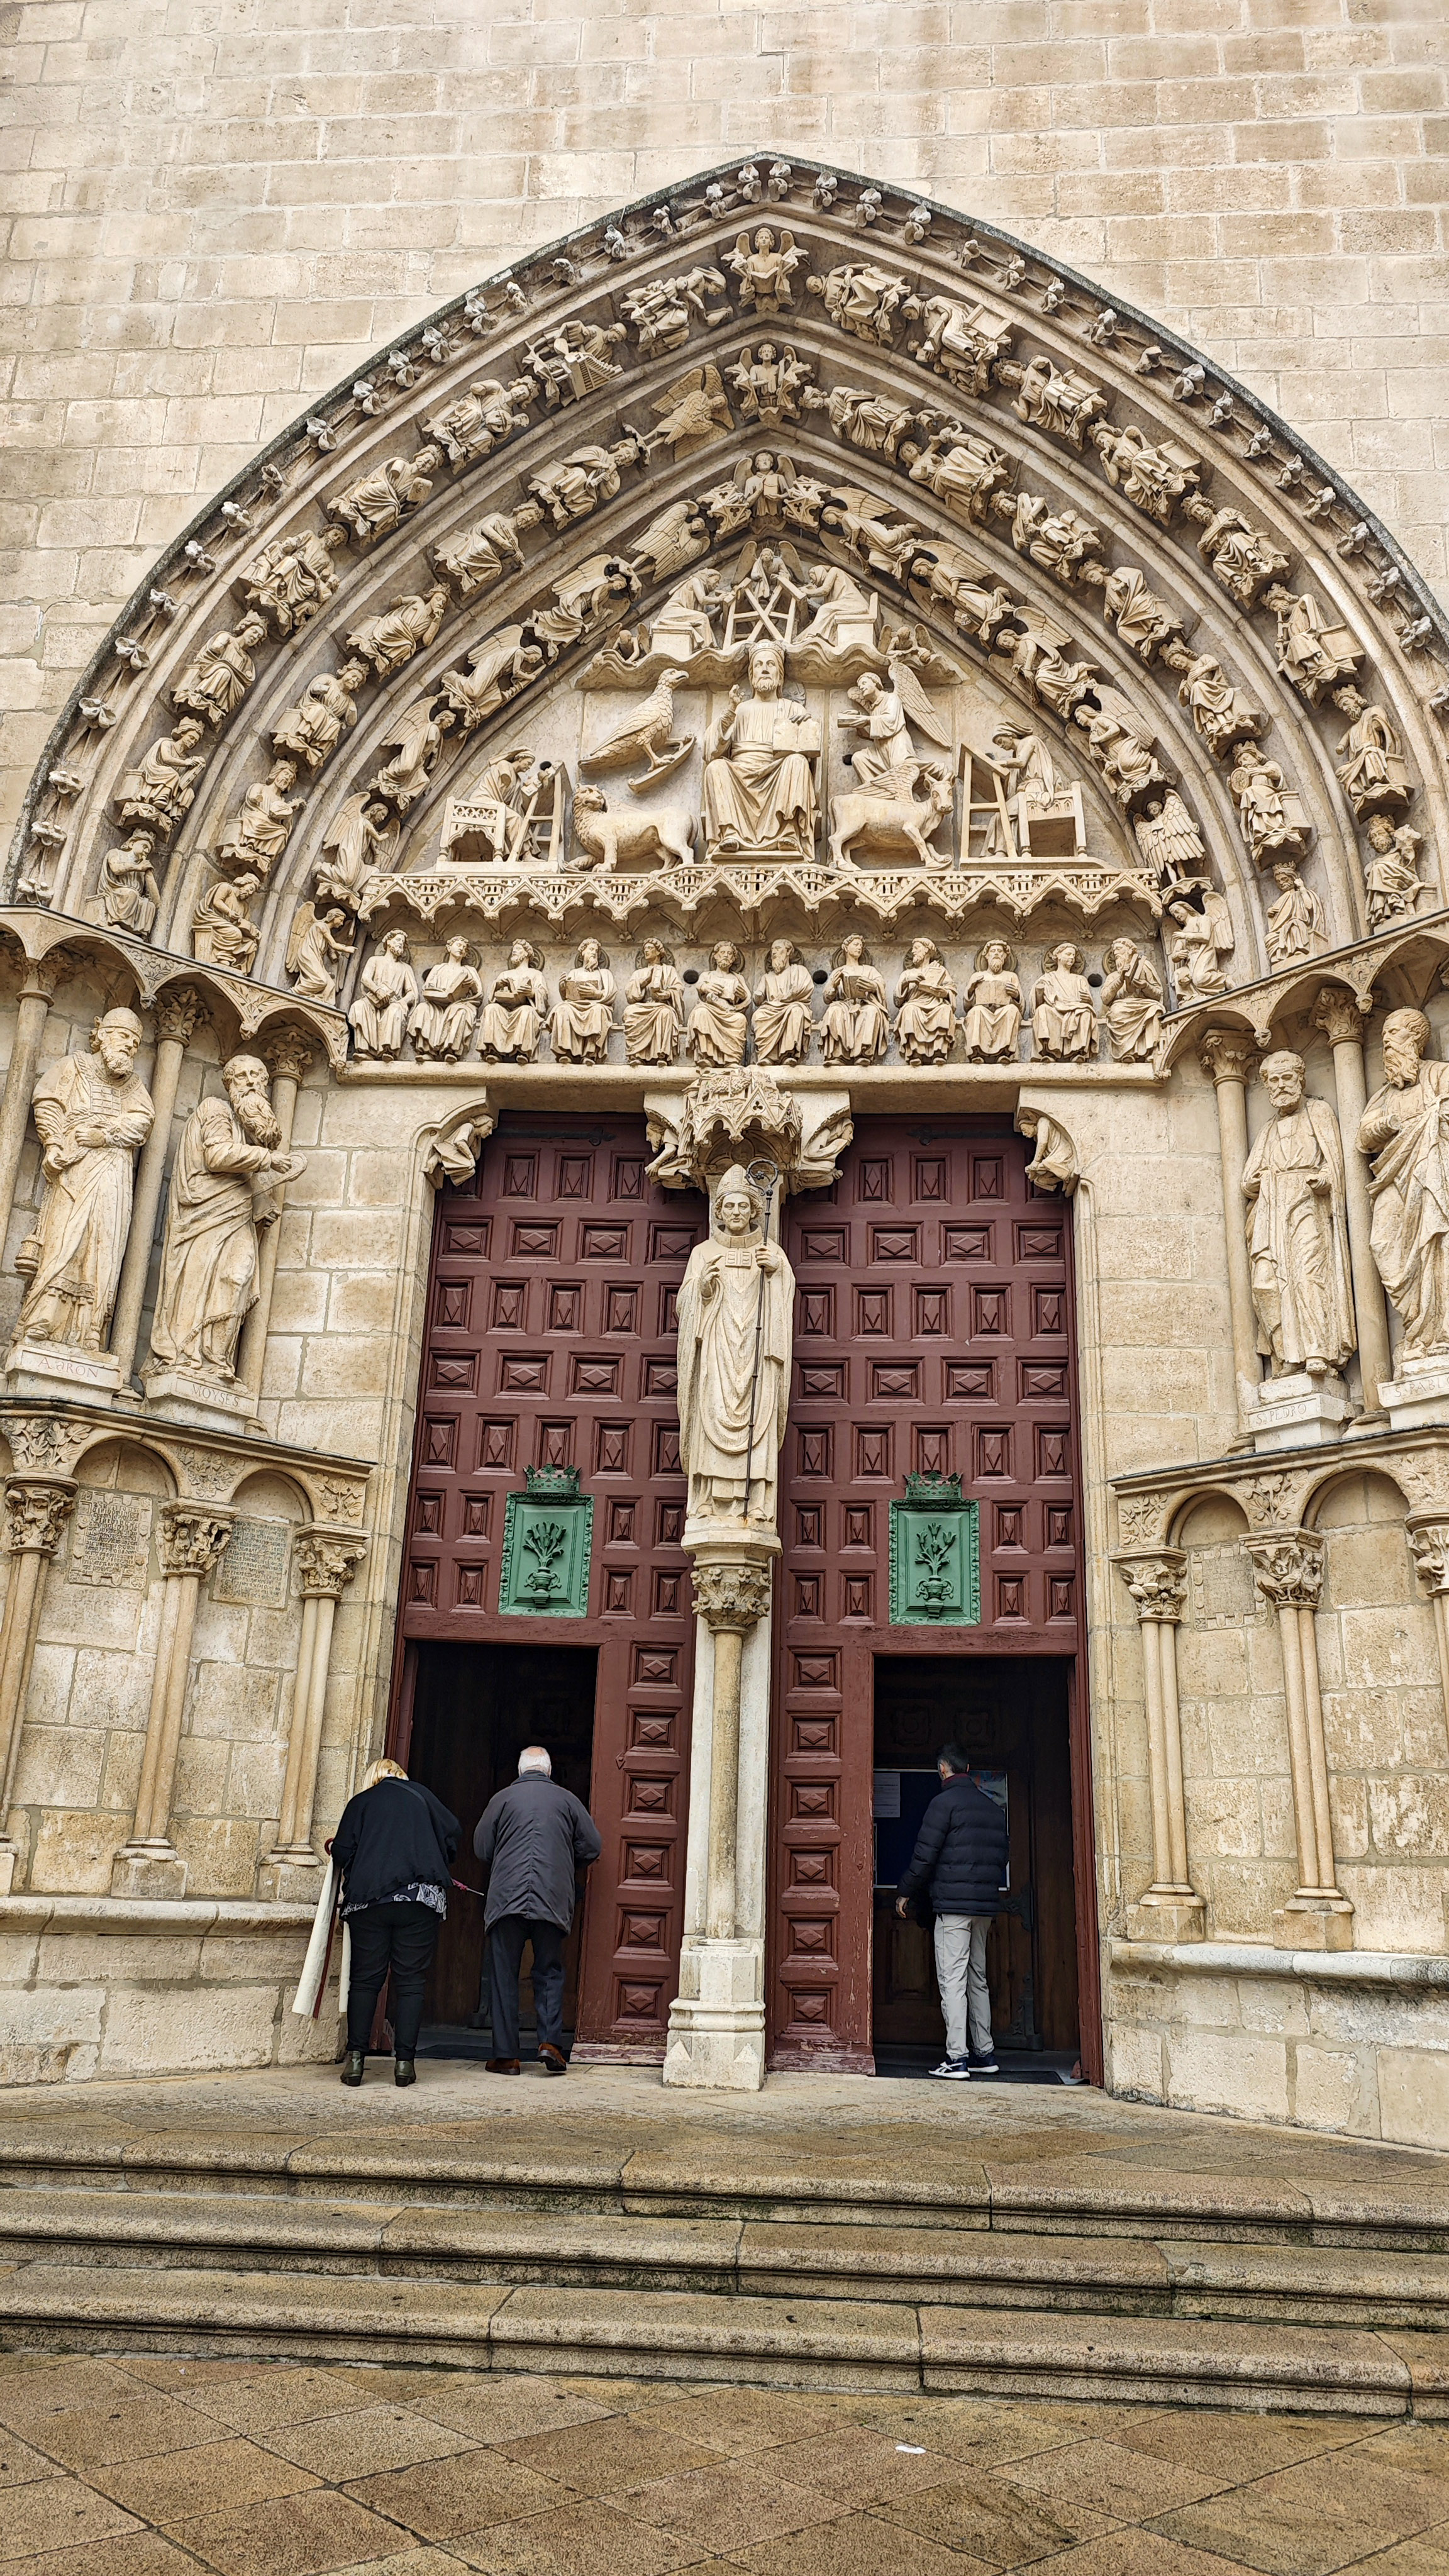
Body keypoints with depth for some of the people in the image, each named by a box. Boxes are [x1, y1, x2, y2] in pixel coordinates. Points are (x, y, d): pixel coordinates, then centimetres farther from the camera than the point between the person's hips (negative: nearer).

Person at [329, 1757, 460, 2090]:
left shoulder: (359, 1803, 12)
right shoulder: (421, 1795, 15)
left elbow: (342, 1854, 4)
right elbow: (452, 1832, 10)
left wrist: (334, 1848, 27)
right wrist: (438, 1869, 25)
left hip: (368, 1899, 0)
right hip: (421, 1899, 0)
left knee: (365, 1980, 7)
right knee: (411, 1981, 3)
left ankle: (356, 2057, 0)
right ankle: (404, 2062, -1)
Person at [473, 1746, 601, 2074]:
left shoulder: (502, 1798, 6)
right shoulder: (568, 1800, 8)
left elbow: (481, 1849, 6)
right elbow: (592, 1847, 8)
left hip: (506, 1898, -1)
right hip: (553, 1899, 1)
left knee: (504, 1976, 6)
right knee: (549, 1973, 12)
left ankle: (505, 2055, 6)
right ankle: (550, 2041, -3)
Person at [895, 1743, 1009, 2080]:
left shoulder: (945, 1802, -8)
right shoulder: (992, 1807, 15)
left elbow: (925, 1854, -10)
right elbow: (1001, 1858, 18)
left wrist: (905, 1892, 2)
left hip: (953, 1904, -7)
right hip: (985, 1906, 7)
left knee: (952, 1980, -6)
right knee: (978, 1979, 14)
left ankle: (956, 2058, -8)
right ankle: (985, 2054, 16)